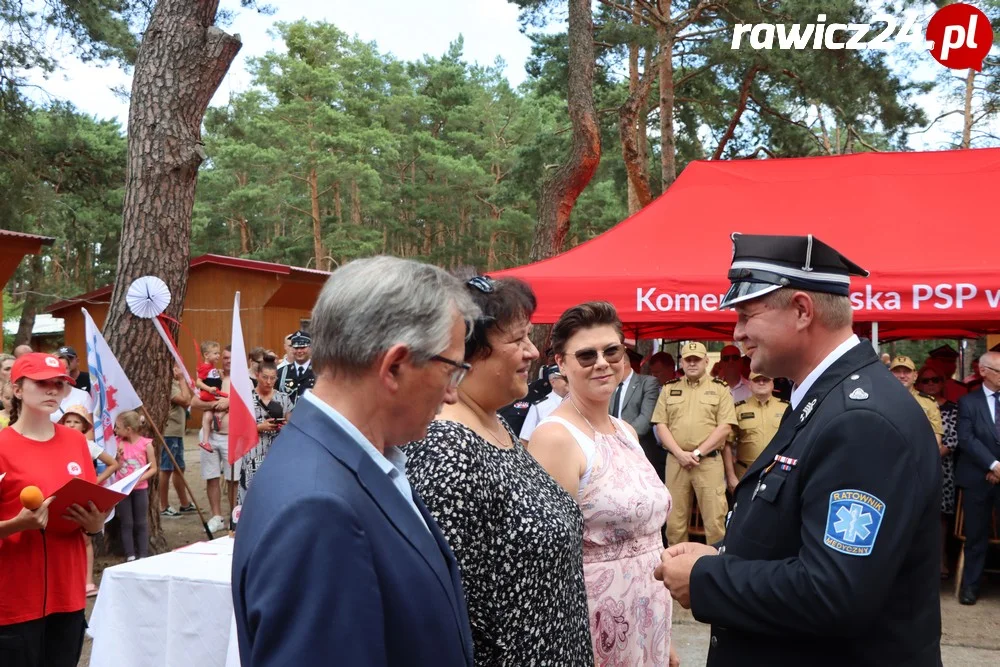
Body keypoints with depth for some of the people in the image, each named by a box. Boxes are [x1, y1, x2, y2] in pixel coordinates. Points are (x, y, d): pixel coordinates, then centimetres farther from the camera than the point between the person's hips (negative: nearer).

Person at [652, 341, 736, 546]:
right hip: (675, 461, 2)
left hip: (709, 461, -2)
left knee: (715, 520, -4)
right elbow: (661, 425, 6)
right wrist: (680, 453, -8)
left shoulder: (720, 388, 6)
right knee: (674, 521, 6)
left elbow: (725, 427, -3)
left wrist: (697, 453, -10)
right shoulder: (669, 388, 12)